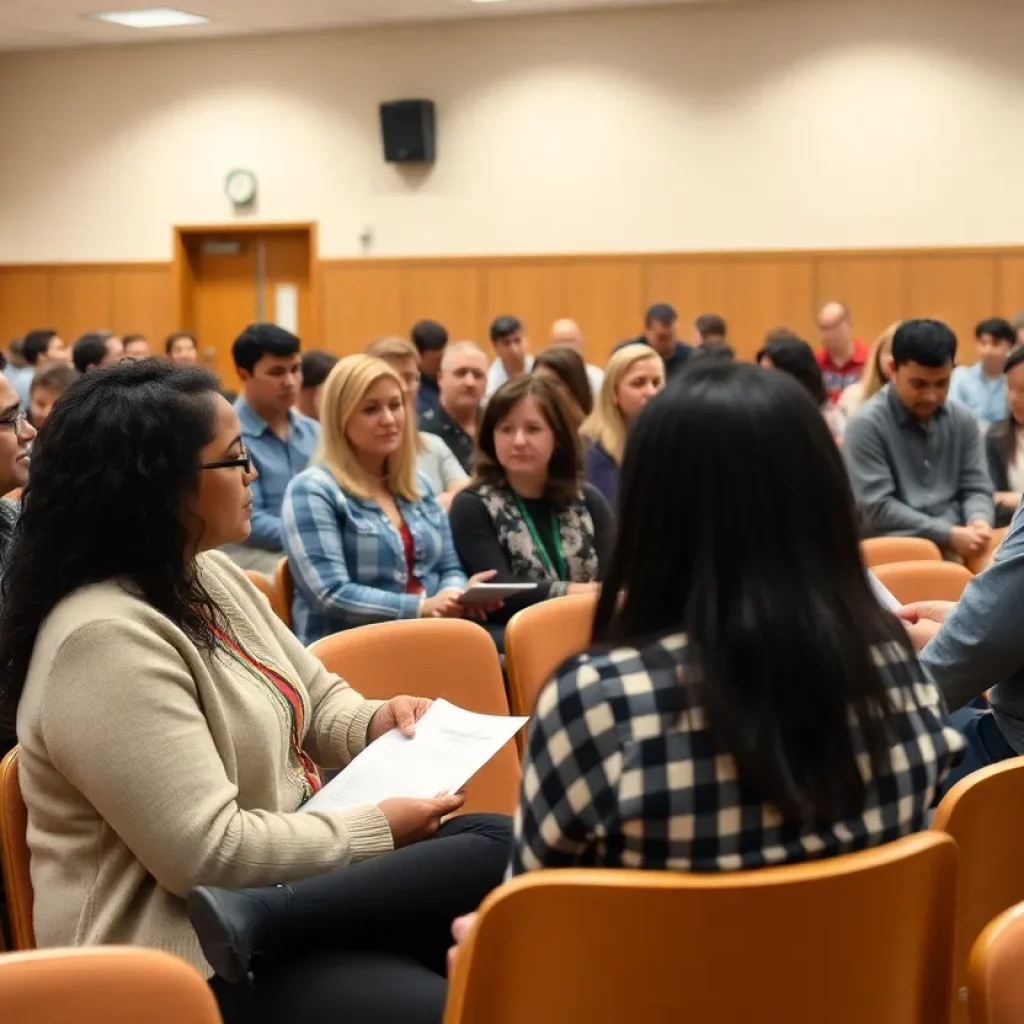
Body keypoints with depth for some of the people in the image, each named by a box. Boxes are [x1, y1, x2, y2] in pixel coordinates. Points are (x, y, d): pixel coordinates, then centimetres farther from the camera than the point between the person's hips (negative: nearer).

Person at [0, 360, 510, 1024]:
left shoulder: (210, 575, 9)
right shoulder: (104, 640, -22)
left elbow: (314, 699, 21)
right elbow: (210, 853, -25)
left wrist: (374, 723, -3)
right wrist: (379, 828, -16)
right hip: (196, 963, -10)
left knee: (500, 842, -8)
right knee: (499, 859, -19)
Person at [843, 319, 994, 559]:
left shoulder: (963, 420, 10)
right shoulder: (866, 425, -8)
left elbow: (976, 489, 11)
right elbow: (877, 509, -12)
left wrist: (978, 521, -12)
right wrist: (948, 535, -16)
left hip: (958, 548, 4)